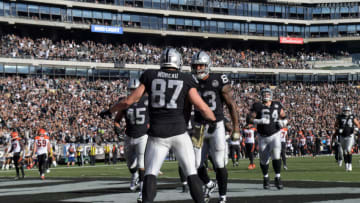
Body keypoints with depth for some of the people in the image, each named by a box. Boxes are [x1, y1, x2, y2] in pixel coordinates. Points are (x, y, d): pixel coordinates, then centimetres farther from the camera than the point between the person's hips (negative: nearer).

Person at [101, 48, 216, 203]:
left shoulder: (150, 77, 6)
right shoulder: (185, 80, 4)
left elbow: (129, 101, 7)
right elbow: (201, 106, -1)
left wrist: (110, 111, 23)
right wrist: (213, 119, 18)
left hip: (157, 134, 1)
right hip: (178, 132, -1)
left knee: (150, 174, 3)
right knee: (191, 173, 6)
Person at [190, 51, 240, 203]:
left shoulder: (219, 81, -10)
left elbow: (231, 105, -6)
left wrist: (236, 128, -9)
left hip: (216, 127, -4)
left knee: (219, 165, -5)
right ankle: (209, 185, 33)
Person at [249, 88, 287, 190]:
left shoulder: (277, 105, 4)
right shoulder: (258, 106, -5)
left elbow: (283, 116, 17)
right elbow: (250, 119, -10)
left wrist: (283, 122, -4)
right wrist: (260, 121, -26)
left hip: (275, 135, 0)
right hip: (263, 137, 0)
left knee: (276, 156, -17)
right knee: (264, 160, 7)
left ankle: (277, 178, -7)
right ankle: (266, 178, 31)